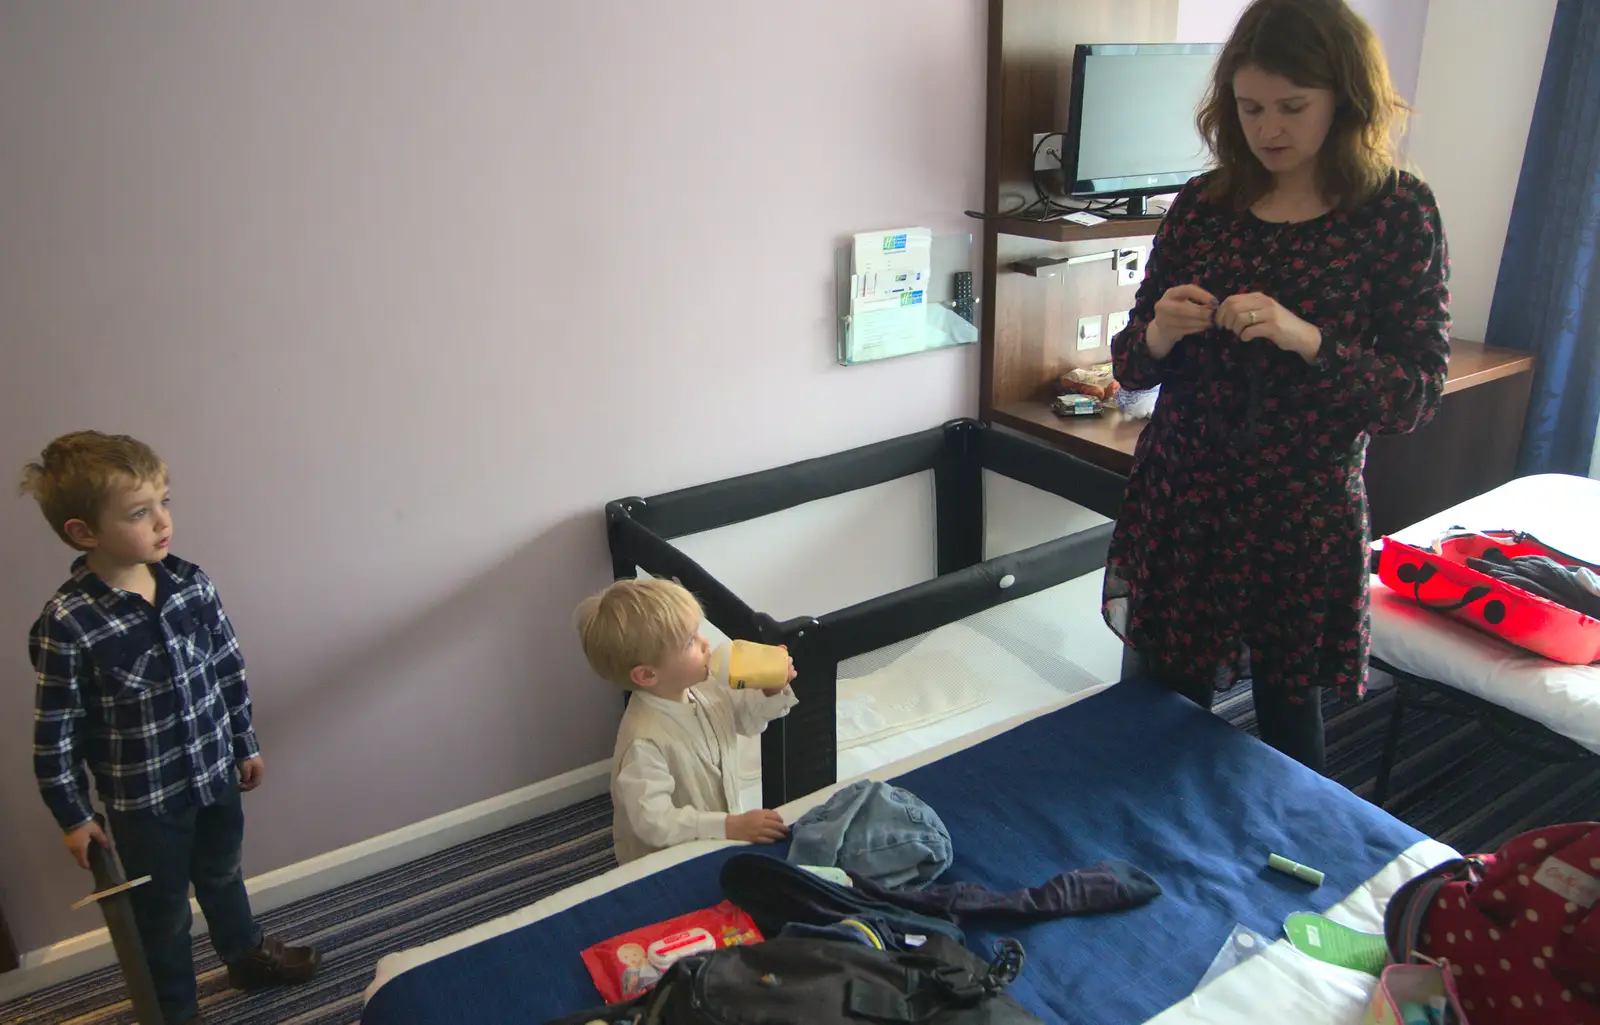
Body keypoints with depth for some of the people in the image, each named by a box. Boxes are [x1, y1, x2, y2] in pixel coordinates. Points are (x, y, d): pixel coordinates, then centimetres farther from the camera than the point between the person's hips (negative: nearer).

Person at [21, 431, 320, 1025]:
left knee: (223, 876, 28)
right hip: (144, 802, -4)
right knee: (165, 914, 17)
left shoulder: (191, 584, -11)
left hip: (216, 773, 4)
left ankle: (246, 956, 54)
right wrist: (73, 817, -6)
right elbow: (55, 731, -14)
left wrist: (245, 744, 10)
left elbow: (228, 669, 2)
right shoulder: (66, 624, -24)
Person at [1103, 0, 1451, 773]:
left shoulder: (1398, 213, -4)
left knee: (1287, 730, 11)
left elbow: (1418, 397, -8)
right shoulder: (1202, 203, 2)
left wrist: (1305, 339, -23)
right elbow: (1128, 366, 6)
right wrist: (1159, 336, -17)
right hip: (1177, 508, 2)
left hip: (1303, 523, -2)